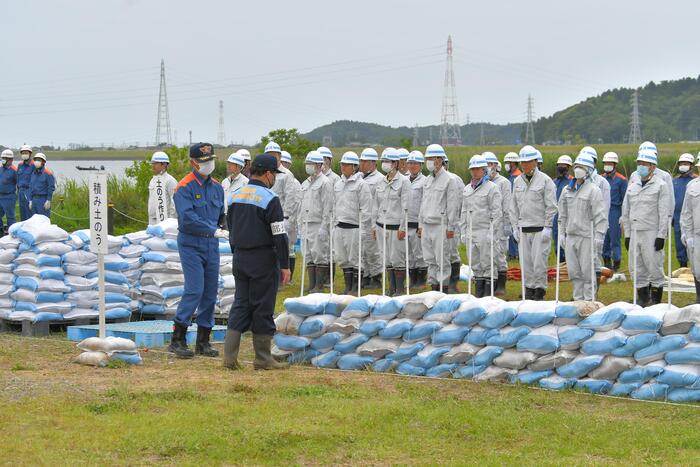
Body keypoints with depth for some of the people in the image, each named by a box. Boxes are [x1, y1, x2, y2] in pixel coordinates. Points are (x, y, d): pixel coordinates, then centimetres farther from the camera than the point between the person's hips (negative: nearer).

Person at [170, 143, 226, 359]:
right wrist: (213, 230, -24)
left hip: (211, 245, 7)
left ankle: (203, 341, 14)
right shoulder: (185, 187, -9)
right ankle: (177, 339, -9)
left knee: (210, 292, 6)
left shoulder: (217, 187, 14)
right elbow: (187, 218, -20)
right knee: (194, 290, -15)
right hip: (191, 245, -7)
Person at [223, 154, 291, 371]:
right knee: (263, 307, 1)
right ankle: (263, 358, 7)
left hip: (240, 257, 7)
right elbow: (280, 236, -15)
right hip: (263, 260, -7)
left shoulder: (236, 196, 9)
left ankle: (230, 355, 1)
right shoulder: (270, 199, -13)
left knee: (241, 304, 10)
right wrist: (285, 265, -12)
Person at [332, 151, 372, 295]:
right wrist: (335, 224, 14)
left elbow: (366, 209, -10)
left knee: (354, 259, -1)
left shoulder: (361, 184, -7)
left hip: (354, 227, -6)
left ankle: (355, 288, 7)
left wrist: (362, 230, -13)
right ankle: (348, 287, 17)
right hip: (340, 227, 6)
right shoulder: (338, 184, 12)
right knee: (342, 259, 9)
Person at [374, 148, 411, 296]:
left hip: (396, 226, -6)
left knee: (397, 260, -4)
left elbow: (405, 207, -10)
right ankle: (391, 290, 14)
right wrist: (375, 225, 12)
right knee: (387, 260, 8)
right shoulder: (382, 183, 13)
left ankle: (400, 290, 3)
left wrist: (402, 228, -14)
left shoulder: (403, 182, -5)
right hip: (382, 226, 6)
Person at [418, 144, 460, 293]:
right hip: (426, 225, 7)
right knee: (430, 259, 9)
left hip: (440, 225, -7)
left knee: (442, 259, -5)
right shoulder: (428, 180, 16)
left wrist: (450, 227, -12)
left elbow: (452, 205, -9)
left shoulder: (449, 180, -7)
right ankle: (434, 286, 15)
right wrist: (420, 224, 16)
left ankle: (443, 287, -1)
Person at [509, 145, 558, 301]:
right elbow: (514, 207, 17)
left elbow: (551, 206, -5)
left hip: (540, 228, -5)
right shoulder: (518, 182, 13)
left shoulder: (545, 181, -4)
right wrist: (515, 227, 10)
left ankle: (540, 292, -1)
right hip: (523, 229, 5)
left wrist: (547, 227, -10)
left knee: (539, 262, -8)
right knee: (526, 262, 5)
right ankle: (529, 291, 12)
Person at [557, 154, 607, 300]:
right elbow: (563, 215, 19)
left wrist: (599, 236, -13)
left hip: (586, 236, -6)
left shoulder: (593, 190, -6)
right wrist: (561, 233, 14)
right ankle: (578, 298, 17)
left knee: (587, 271, -3)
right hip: (570, 236, 6)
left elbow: (600, 216, -8)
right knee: (573, 271, 8)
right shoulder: (567, 190, 12)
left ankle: (589, 300, 4)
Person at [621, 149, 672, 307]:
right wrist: (627, 234, 13)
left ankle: (656, 301, 3)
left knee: (655, 269, -3)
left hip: (652, 233, -6)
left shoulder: (661, 185, -3)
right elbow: (626, 211, 18)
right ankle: (642, 299, 17)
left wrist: (661, 236, -12)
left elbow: (664, 213, -7)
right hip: (635, 233, 6)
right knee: (637, 270, 7)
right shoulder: (632, 185, 15)